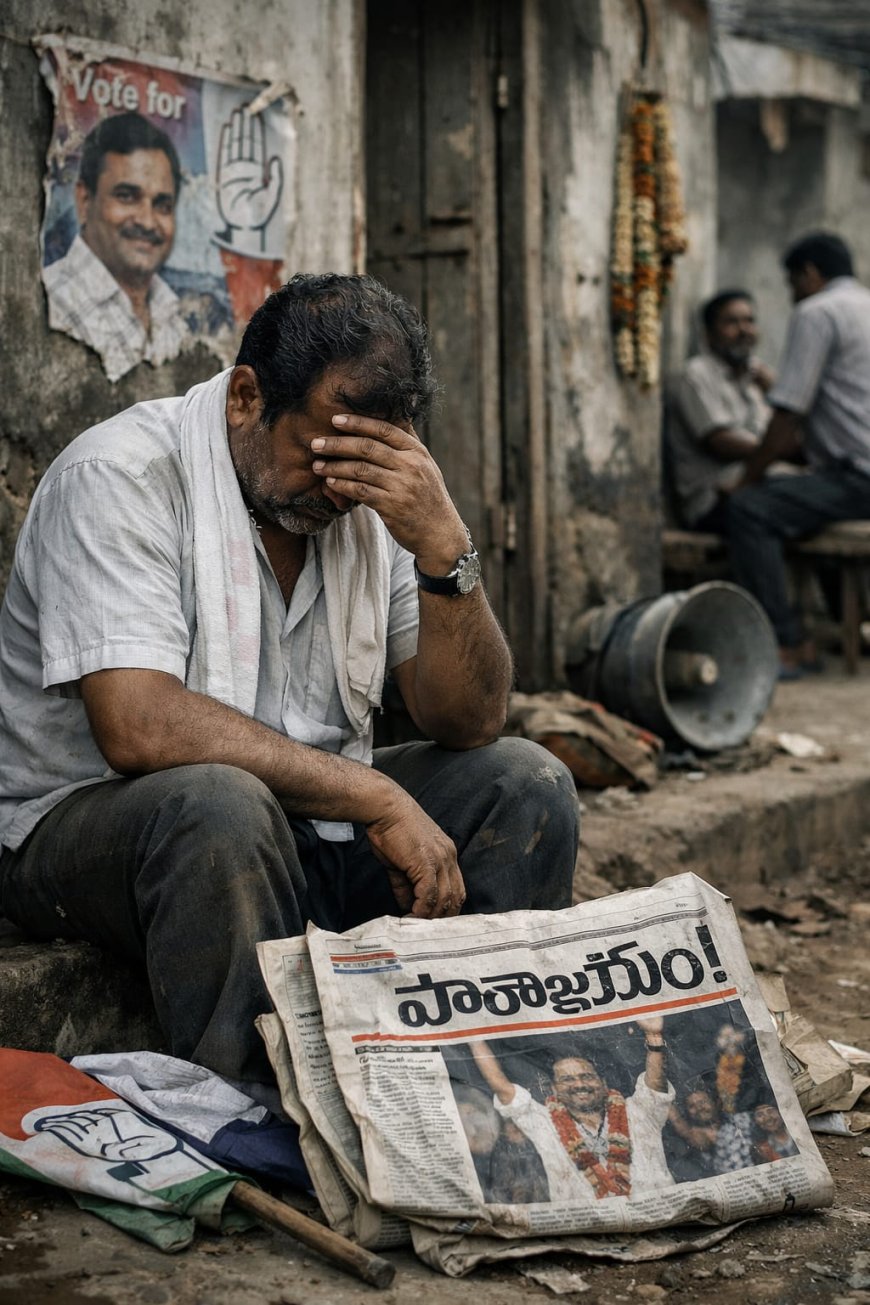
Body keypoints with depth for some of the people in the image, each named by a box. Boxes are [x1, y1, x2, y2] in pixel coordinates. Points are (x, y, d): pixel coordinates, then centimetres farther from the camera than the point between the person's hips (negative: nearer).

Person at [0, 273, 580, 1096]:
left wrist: (443, 547, -22)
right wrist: (378, 798, -29)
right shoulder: (118, 477, -18)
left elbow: (468, 724, -6)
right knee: (223, 807, -37)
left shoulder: (380, 499, 0)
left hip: (309, 820, 6)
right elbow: (138, 727, -31)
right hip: (86, 821, -6)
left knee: (525, 784, -9)